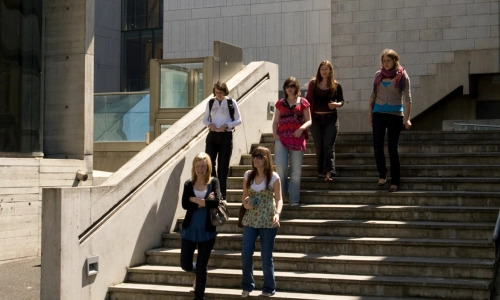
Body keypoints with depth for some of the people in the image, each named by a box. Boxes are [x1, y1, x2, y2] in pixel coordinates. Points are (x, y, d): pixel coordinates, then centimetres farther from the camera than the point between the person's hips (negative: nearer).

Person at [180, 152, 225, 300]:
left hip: (207, 231, -2)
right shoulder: (188, 184, 2)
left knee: (202, 267, 5)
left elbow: (216, 202, -19)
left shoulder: (214, 182, -3)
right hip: (190, 230, 2)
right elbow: (185, 204, -13)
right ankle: (198, 272, 39)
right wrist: (205, 202, -18)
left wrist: (196, 200, -15)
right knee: (185, 265, 5)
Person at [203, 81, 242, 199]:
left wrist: (227, 125, -15)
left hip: (226, 136, -2)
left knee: (223, 167, 2)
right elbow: (205, 119, 13)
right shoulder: (210, 102, 8)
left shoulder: (231, 103, 0)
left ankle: (222, 195, 9)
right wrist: (209, 124, -10)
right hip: (212, 136, 2)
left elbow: (238, 120, 0)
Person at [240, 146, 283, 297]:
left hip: (268, 221, -3)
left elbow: (279, 199, -12)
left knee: (266, 257, 2)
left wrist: (277, 213, -31)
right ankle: (247, 286, 17)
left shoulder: (273, 177, -8)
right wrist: (245, 203, -9)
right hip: (250, 219, 3)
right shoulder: (248, 175, 3)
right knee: (246, 253, -1)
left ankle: (268, 288, 17)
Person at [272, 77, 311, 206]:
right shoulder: (280, 103, 13)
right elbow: (275, 121, 14)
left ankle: (294, 200, 8)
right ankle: (281, 194, 7)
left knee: (296, 171, 1)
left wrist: (302, 128, -14)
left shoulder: (303, 102, 8)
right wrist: (275, 134, -3)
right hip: (282, 137, 1)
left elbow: (309, 120, 6)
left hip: (297, 137, -1)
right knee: (280, 166, -14)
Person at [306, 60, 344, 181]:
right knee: (319, 146, 4)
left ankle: (328, 172, -17)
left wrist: (336, 104, -13)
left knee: (329, 145, -10)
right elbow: (308, 100, 7)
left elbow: (341, 101, 9)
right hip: (316, 118, 1)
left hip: (331, 118, -1)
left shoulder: (336, 85, 3)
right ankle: (321, 171, 13)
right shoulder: (313, 84, 5)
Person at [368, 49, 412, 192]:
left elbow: (407, 98, -5)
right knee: (377, 145, -6)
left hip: (395, 114, -3)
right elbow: (373, 95, 13)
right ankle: (382, 175, 12)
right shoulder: (378, 75, 7)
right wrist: (370, 112, 6)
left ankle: (395, 182, 7)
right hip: (379, 113, 3)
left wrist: (407, 118, -12)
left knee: (393, 148, 0)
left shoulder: (402, 76, -2)